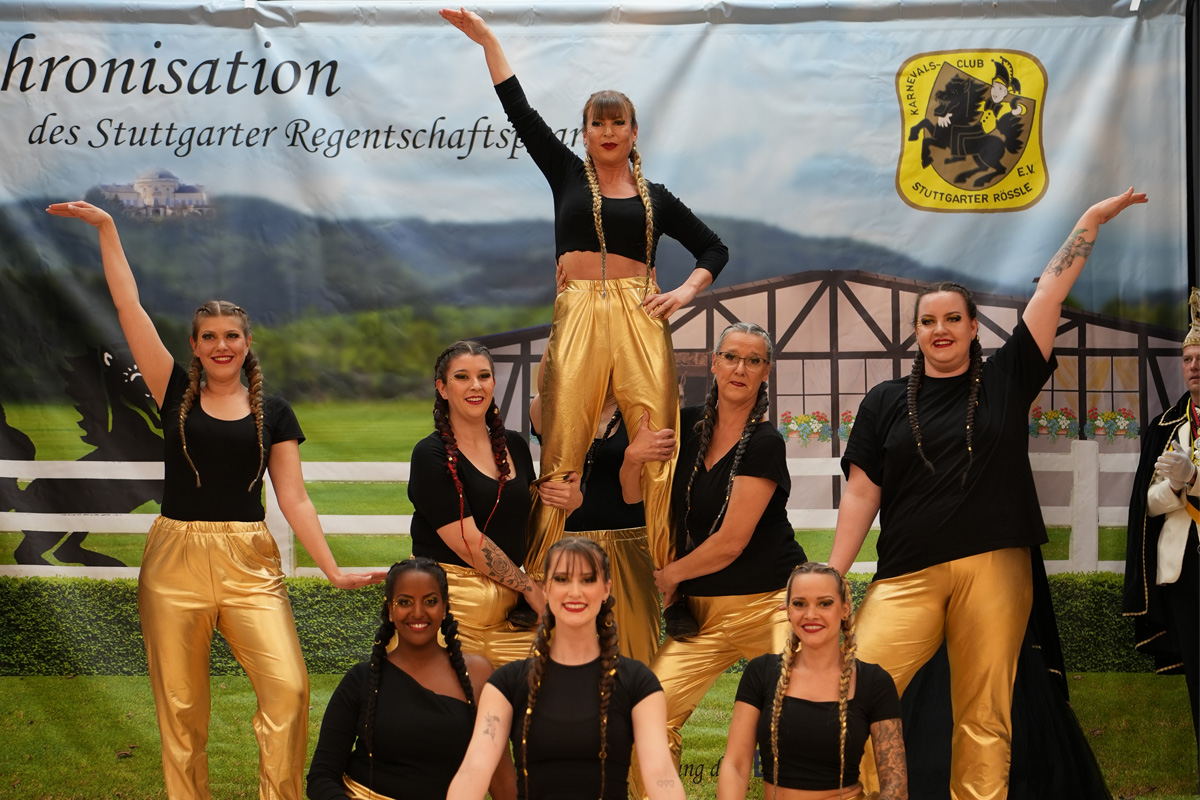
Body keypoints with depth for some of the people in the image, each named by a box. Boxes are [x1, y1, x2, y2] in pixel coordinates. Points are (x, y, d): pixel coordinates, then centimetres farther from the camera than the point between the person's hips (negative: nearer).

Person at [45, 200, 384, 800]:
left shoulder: (273, 413, 9)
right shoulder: (177, 395, 8)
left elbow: (294, 499, 8)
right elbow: (128, 308, 5)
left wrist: (334, 571, 0)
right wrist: (106, 228, 4)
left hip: (249, 564, 0)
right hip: (175, 560, 0)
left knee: (288, 687, -16)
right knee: (180, 706, 1)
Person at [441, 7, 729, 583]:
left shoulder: (655, 198, 17)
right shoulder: (568, 176, 15)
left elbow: (714, 249, 25)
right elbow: (521, 113, 12)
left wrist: (686, 291, 7)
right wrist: (487, 41, 10)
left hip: (640, 317, 1)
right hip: (577, 314, -1)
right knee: (563, 447, -7)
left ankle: (668, 572, -2)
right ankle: (541, 573, -5)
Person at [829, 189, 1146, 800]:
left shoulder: (1005, 377, 10)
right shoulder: (886, 402, 10)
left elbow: (1050, 290, 10)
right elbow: (861, 492, 8)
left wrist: (1092, 219, 10)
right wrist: (832, 577, 3)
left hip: (995, 569, 0)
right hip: (909, 574, 0)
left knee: (984, 718, 1)